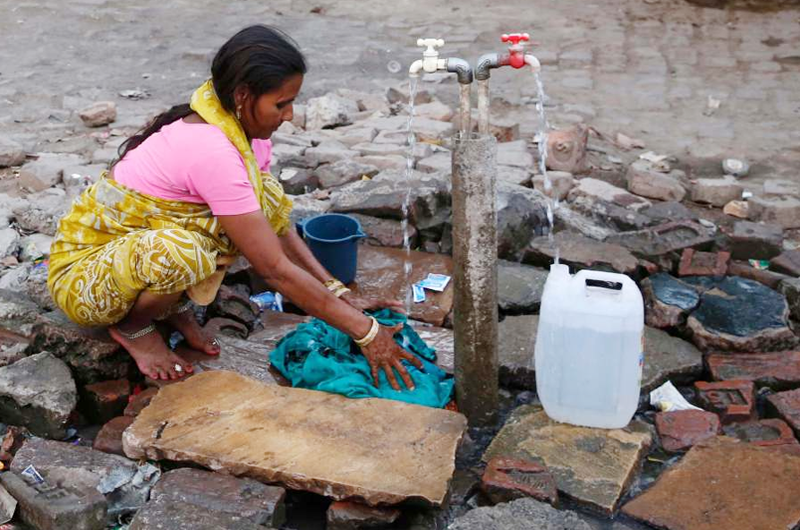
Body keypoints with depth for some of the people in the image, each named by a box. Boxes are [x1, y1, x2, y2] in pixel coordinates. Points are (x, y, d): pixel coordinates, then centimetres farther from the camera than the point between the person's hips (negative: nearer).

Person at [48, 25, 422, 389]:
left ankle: (176, 303, 4)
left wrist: (341, 295, -9)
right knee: (180, 250, -41)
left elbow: (278, 227, 0)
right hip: (82, 271, -7)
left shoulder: (243, 131, -7)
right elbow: (275, 269, -30)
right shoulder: (212, 151, -33)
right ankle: (132, 325, -6)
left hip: (144, 247, 7)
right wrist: (364, 331, -25)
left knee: (267, 194, -9)